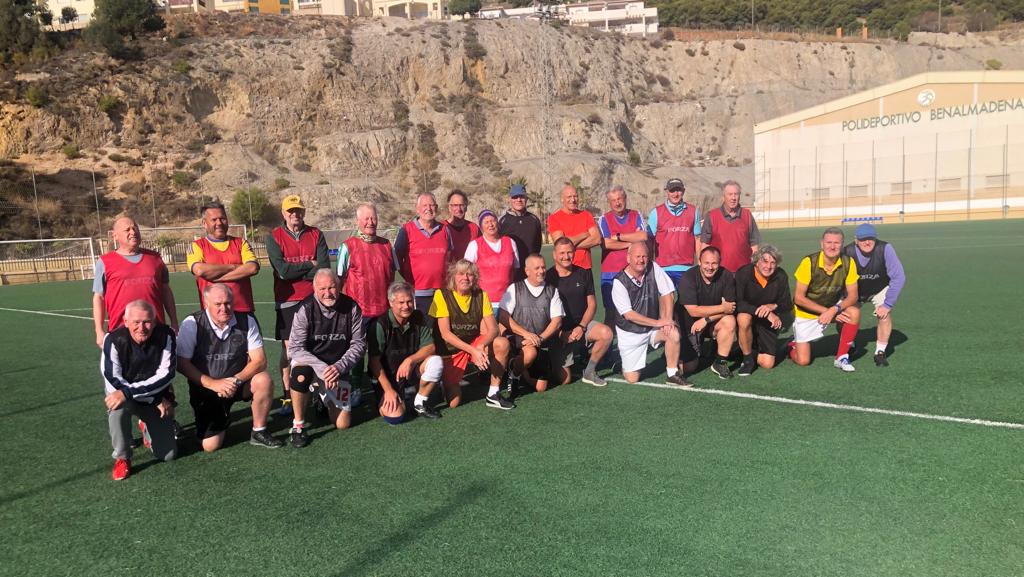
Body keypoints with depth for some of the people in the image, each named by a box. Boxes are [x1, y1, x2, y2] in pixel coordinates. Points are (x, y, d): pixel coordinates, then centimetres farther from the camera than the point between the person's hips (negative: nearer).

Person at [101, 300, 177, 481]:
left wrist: (127, 392, -35)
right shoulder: (114, 339, -23)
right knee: (117, 405, -39)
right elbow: (114, 381, -23)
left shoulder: (166, 336, -21)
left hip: (156, 398, 1)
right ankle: (122, 458, -14)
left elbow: (166, 375, -24)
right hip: (124, 394, -1)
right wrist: (158, 399, -24)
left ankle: (149, 427, 32)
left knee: (168, 454, -4)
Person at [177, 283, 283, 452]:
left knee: (264, 380, -30)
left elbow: (259, 360, -12)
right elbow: (182, 363, -13)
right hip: (205, 389, -1)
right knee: (210, 446, -10)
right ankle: (223, 418, 26)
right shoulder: (192, 324, -13)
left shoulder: (246, 321, -10)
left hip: (238, 383, 1)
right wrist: (213, 383, -22)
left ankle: (259, 433, -8)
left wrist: (236, 380, -27)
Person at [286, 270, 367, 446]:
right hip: (310, 362, -2)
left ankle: (326, 399, 32)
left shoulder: (351, 308, -9)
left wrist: (339, 367, -21)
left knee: (343, 424, -2)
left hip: (338, 369, 2)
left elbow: (359, 344, -5)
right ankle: (298, 426, -19)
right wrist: (322, 368, -30)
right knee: (301, 373, -40)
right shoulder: (306, 309, -15)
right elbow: (295, 348, -18)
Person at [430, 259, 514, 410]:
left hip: (474, 344, 3)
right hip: (449, 350, -3)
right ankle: (446, 381, 23)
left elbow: (493, 328, -11)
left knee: (502, 343, -26)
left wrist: (481, 346, -32)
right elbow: (445, 334, -19)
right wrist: (472, 351, -29)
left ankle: (493, 394, -12)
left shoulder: (481, 295, -5)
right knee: (453, 402, -12)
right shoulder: (442, 295, -16)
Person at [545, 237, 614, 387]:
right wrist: (561, 333, -14)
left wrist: (581, 327, -11)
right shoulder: (548, 277, -7)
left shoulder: (583, 274, 4)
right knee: (564, 380, -10)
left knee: (606, 333, -29)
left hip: (581, 324, 3)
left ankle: (589, 372, -8)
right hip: (559, 331, -3)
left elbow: (592, 304, 5)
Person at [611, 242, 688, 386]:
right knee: (632, 378, -5)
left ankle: (672, 374, -9)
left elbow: (667, 293, -7)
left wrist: (667, 320, -21)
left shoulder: (654, 268, -8)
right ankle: (628, 362, 30)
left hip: (653, 327, 3)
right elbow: (629, 314, -21)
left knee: (674, 334, -29)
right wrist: (657, 322, -23)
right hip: (630, 332, -3)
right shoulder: (619, 282, -17)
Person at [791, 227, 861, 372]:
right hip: (805, 314, -3)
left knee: (854, 312, -29)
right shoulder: (809, 262, -23)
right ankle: (794, 345, 28)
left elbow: (852, 296, -13)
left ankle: (842, 357, -12)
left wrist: (834, 310, -30)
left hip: (833, 307, 3)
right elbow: (799, 298, -20)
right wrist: (825, 311, -23)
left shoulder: (848, 263, -14)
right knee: (803, 361, -10)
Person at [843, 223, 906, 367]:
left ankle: (880, 353, 0)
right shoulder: (847, 253, -31)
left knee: (885, 315, -21)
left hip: (879, 289, -1)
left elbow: (899, 277, -26)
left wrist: (887, 304, -26)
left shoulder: (885, 249, -32)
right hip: (853, 290, 1)